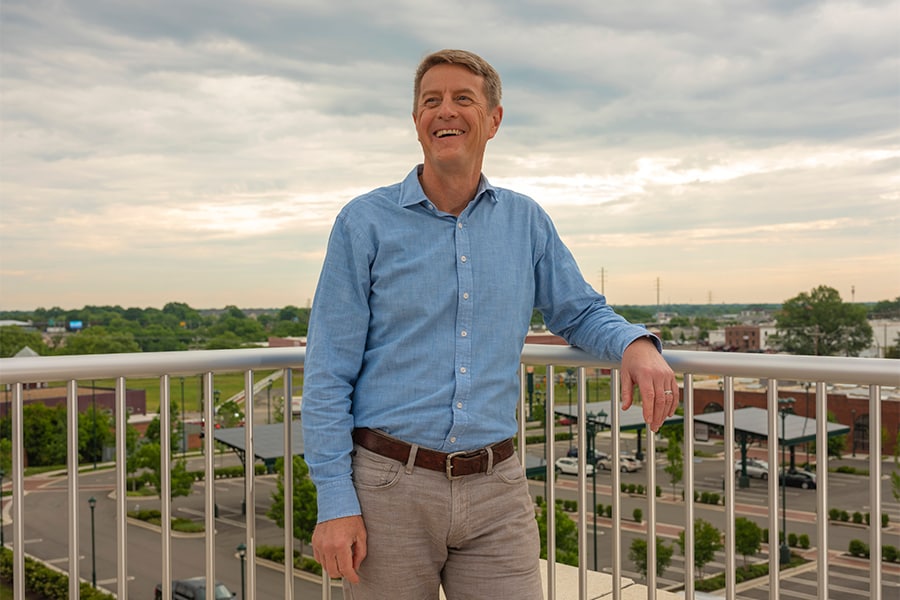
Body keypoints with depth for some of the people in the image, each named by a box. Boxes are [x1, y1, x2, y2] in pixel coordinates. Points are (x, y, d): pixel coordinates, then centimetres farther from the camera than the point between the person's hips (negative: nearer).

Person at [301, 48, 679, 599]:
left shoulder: (526, 222, 8)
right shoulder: (366, 223, -2)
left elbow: (580, 312, 19)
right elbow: (329, 374, -4)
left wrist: (637, 344, -5)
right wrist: (335, 502, -9)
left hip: (496, 491, 2)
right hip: (391, 484, -2)